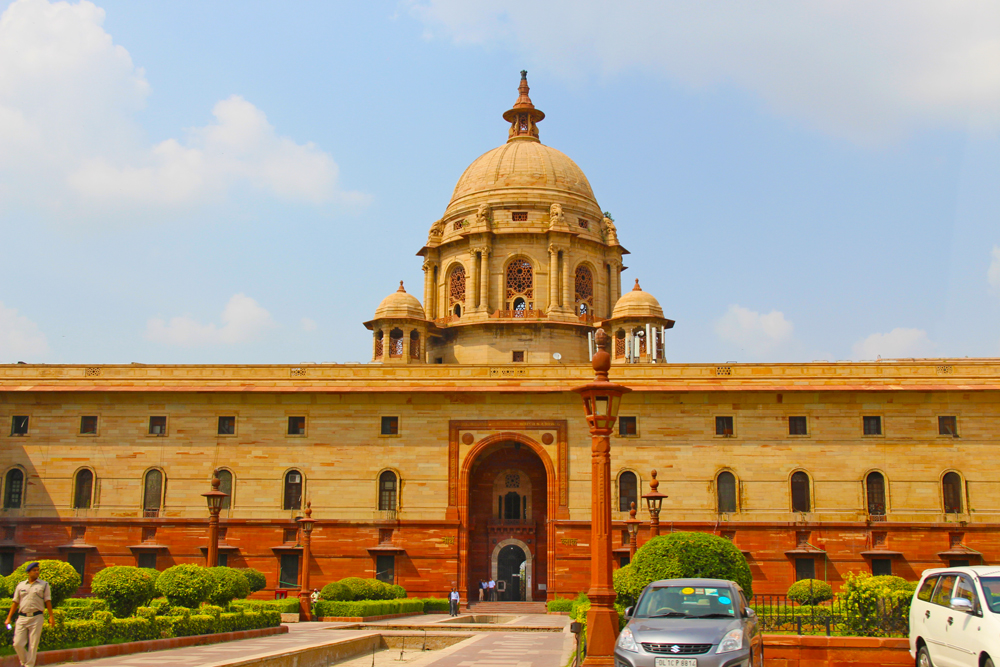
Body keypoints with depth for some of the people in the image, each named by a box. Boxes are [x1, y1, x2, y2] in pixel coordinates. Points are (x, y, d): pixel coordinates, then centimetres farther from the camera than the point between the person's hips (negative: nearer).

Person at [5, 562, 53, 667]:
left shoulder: (44, 585, 9)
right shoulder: (20, 586, 14)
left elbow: (48, 601, 5)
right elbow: (15, 602, 16)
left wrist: (51, 617, -3)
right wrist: (9, 618, 10)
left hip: (36, 618, -2)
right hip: (22, 618, 2)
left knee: (33, 645, -3)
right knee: (18, 644, -2)